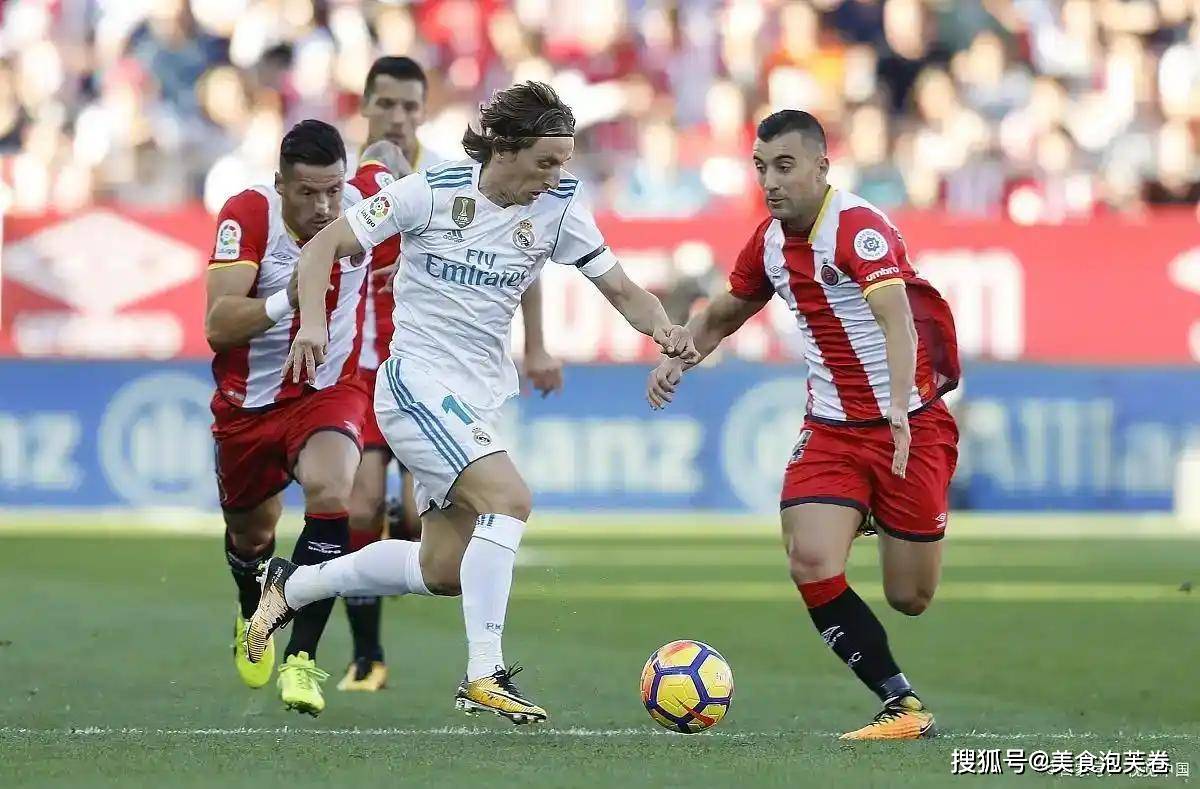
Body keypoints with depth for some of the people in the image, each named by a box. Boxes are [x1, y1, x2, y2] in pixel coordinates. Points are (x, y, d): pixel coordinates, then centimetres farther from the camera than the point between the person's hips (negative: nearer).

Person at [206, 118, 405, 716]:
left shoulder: (365, 203, -16)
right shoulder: (248, 214, -24)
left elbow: (388, 153, 10)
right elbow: (218, 326, -32)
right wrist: (289, 297, -46)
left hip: (331, 392, 0)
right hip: (249, 402, 0)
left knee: (332, 495, -31)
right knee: (249, 533, 20)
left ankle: (302, 657, -27)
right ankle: (252, 619, 57)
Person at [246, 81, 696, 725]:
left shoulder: (560, 208, -2)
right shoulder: (432, 192, -13)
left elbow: (622, 291, 0)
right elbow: (324, 247, -8)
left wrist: (663, 328, -21)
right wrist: (313, 322, -24)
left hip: (479, 398, 7)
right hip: (417, 380, -7)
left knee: (443, 571, 9)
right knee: (509, 498, -26)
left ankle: (292, 586, 30)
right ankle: (484, 674, -25)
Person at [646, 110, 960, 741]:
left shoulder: (859, 228, -19)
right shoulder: (770, 241, 4)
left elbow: (895, 318, -35)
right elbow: (723, 315, 23)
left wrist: (900, 412, -49)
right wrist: (677, 357, 3)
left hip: (912, 424, -5)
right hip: (830, 427, 5)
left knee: (909, 598, 1)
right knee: (811, 563, -19)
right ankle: (903, 705, -9)